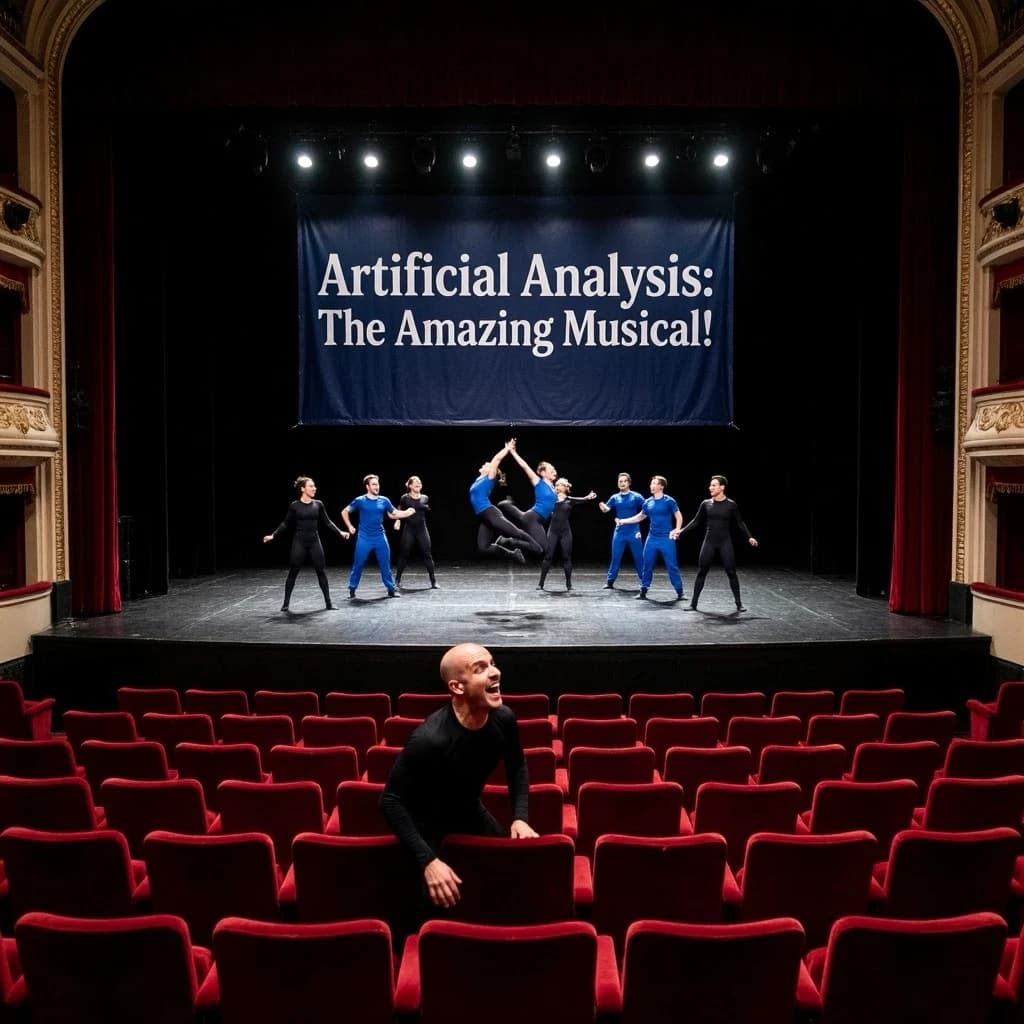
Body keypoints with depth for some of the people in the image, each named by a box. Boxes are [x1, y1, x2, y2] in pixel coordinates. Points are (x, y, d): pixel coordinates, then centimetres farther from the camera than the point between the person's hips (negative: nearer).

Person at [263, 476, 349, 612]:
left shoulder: (318, 504, 3)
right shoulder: (294, 506, -5)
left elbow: (327, 522, 8)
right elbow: (286, 524, 1)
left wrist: (340, 532, 0)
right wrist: (273, 535, -7)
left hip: (314, 542, 3)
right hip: (299, 542, -3)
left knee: (321, 571, 3)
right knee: (293, 573, 2)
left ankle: (328, 602, 9)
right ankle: (286, 603, 12)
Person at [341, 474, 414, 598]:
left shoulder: (384, 501, 2)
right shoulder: (360, 500, -4)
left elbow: (394, 514, 13)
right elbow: (344, 511, 8)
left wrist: (407, 513, -2)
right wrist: (350, 526, 2)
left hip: (380, 538, 2)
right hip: (364, 538, -2)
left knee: (385, 564, 5)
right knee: (358, 565, 3)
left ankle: (391, 589, 13)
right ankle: (352, 589, 15)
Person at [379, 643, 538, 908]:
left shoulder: (503, 719, -19)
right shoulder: (429, 739, -39)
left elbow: (517, 767, 3)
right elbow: (391, 800, -28)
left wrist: (520, 817, -11)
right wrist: (428, 861, -33)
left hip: (471, 813, 6)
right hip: (427, 824, -6)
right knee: (440, 904, -7)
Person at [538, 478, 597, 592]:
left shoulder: (570, 500, 0)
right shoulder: (552, 498, 7)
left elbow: (582, 500, -12)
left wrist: (588, 497, -28)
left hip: (565, 532, 0)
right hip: (553, 531, 0)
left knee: (567, 557, 3)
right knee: (548, 556, -2)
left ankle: (569, 584, 12)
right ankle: (541, 583, 2)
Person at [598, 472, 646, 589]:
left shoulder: (636, 496, -2)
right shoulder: (615, 497, 5)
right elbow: (606, 509, -8)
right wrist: (602, 506, -30)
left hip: (634, 532, -2)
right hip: (619, 532, 2)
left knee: (639, 558, 3)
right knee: (615, 558, 5)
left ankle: (644, 583, 11)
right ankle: (610, 581, 12)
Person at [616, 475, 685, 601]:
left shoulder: (669, 501, -7)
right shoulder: (648, 502, 7)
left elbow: (679, 516, -2)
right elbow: (639, 517, 18)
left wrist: (677, 530, -16)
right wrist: (622, 521, 13)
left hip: (666, 539, -5)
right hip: (652, 538, 5)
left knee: (672, 566, -3)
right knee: (647, 565, 6)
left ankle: (679, 592, 6)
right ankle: (643, 592, 14)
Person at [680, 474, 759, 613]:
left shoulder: (731, 505, -3)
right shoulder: (706, 503, 2)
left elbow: (740, 523, 3)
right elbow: (696, 521, 8)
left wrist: (749, 537, -6)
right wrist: (681, 531, 2)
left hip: (725, 543, -2)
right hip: (709, 542, 2)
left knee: (731, 572, -3)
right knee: (701, 572, 1)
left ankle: (739, 603, 9)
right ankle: (693, 603, 7)